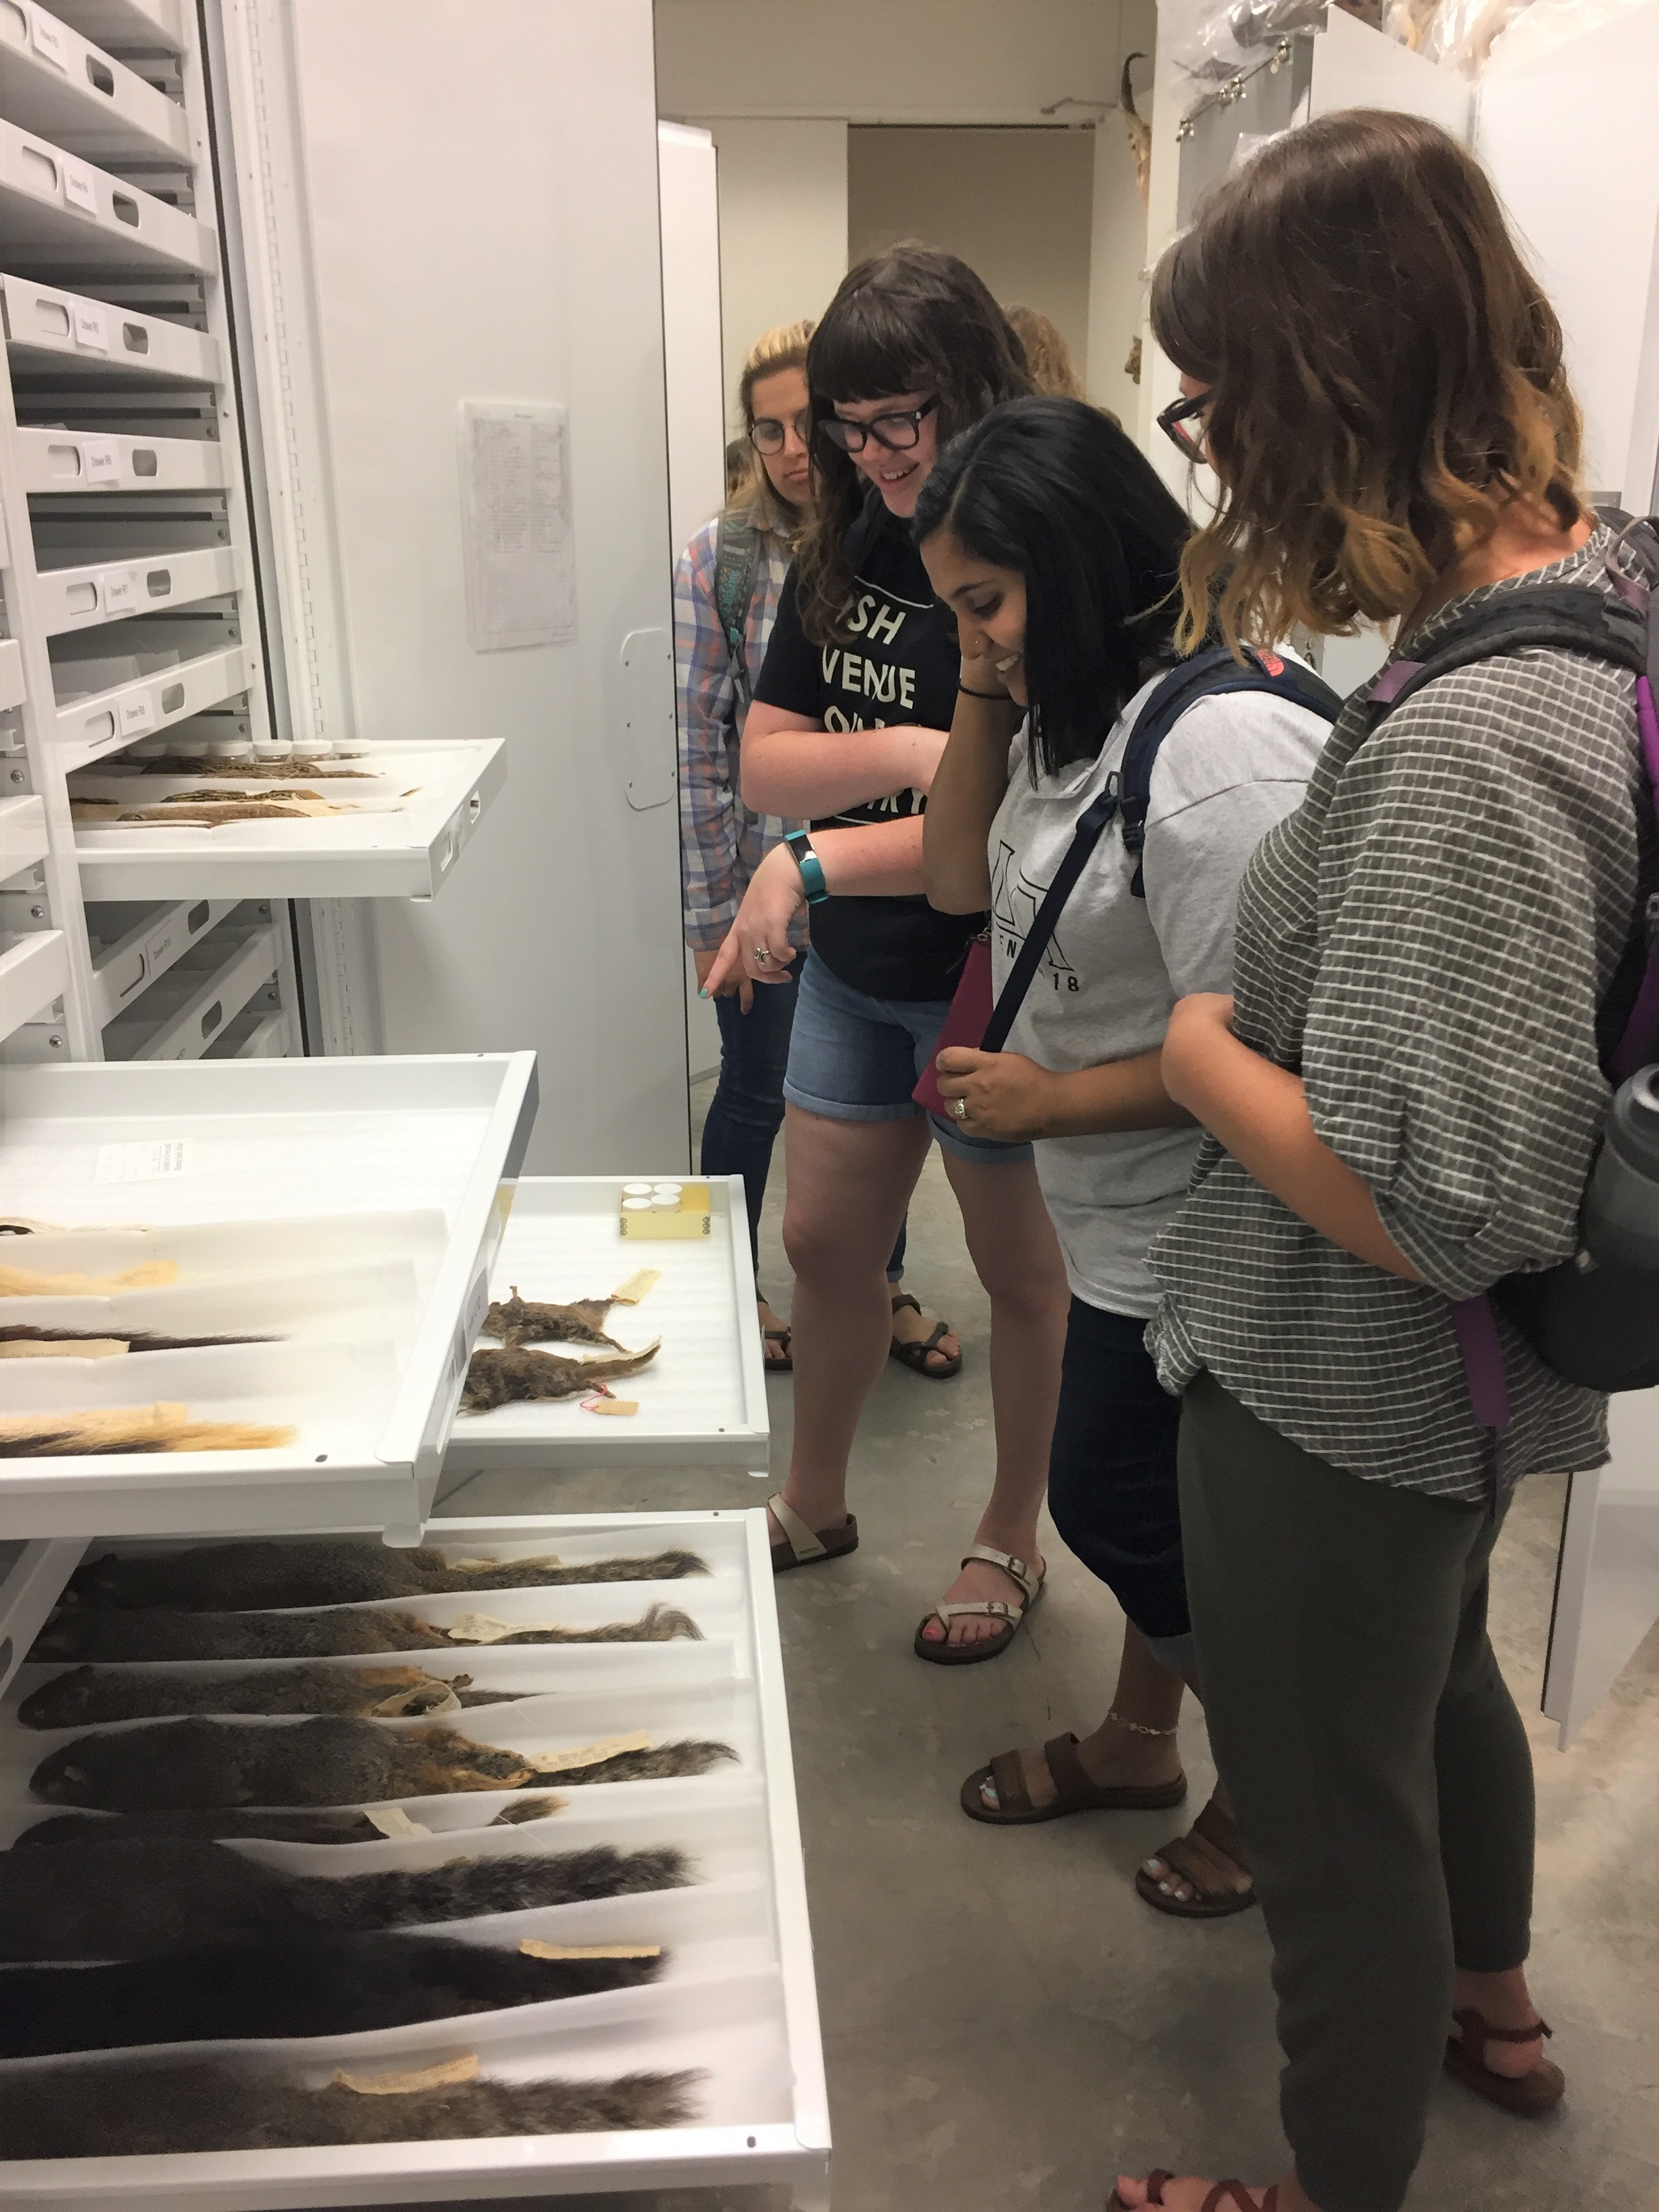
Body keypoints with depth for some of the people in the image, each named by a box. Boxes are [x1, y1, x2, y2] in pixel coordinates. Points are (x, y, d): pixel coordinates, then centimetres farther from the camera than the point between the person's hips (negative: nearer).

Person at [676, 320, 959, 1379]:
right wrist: (714, 911, -9)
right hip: (768, 879, -2)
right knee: (758, 1090, 12)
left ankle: (886, 1286, 36)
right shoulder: (722, 557, -8)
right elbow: (701, 747, -7)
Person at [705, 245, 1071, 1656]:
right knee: (824, 1241, 17)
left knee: (1020, 1269, 12)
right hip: (854, 968, 7)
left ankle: (1013, 1539, 34)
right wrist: (907, 755, -22)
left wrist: (818, 864, -31)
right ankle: (815, 1503, 40)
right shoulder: (843, 553, 2)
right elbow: (765, 761, -3)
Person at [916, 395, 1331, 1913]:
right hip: (1130, 1223, 9)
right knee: (1143, 1509, 23)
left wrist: (1054, 1099, -17)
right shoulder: (1086, 711, 6)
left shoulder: (1222, 747, -26)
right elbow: (962, 882, 12)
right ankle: (1136, 1744, 47)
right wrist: (988, 697, -1)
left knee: (1129, 1517, 8)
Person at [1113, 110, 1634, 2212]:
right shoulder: (1591, 588, -4)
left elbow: (1422, 1205, -34)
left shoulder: (1468, 743, -33)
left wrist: (1198, 1049, -19)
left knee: (1332, 1813, 15)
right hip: (1453, 1392, 10)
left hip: (1339, 1399, -9)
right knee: (1440, 1683, 33)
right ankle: (1487, 2002, 62)